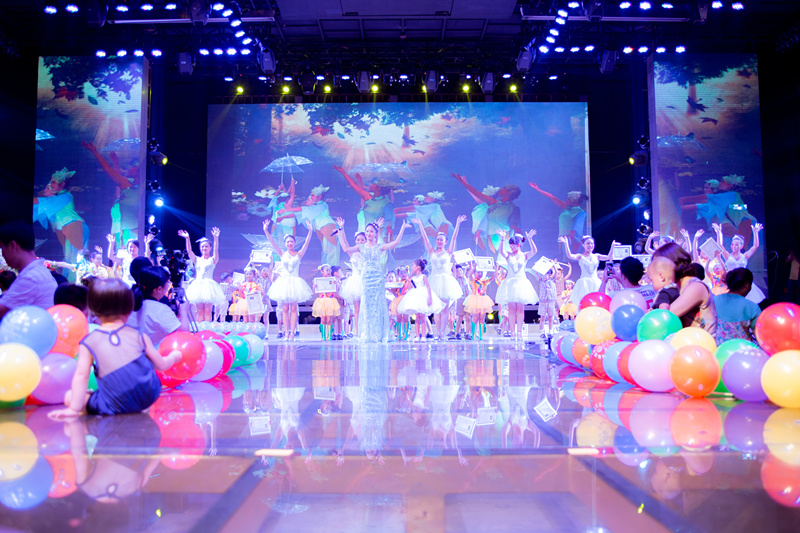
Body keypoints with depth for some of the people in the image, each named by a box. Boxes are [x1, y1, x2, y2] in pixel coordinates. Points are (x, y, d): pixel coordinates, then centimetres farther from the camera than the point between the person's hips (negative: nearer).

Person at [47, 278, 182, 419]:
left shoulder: (88, 343, -1)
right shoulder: (139, 336, 4)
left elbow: (81, 376, -10)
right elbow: (161, 365, 13)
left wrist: (74, 409, -9)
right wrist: (173, 356, 34)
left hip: (116, 407, -1)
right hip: (149, 397, 1)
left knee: (69, 396, 15)